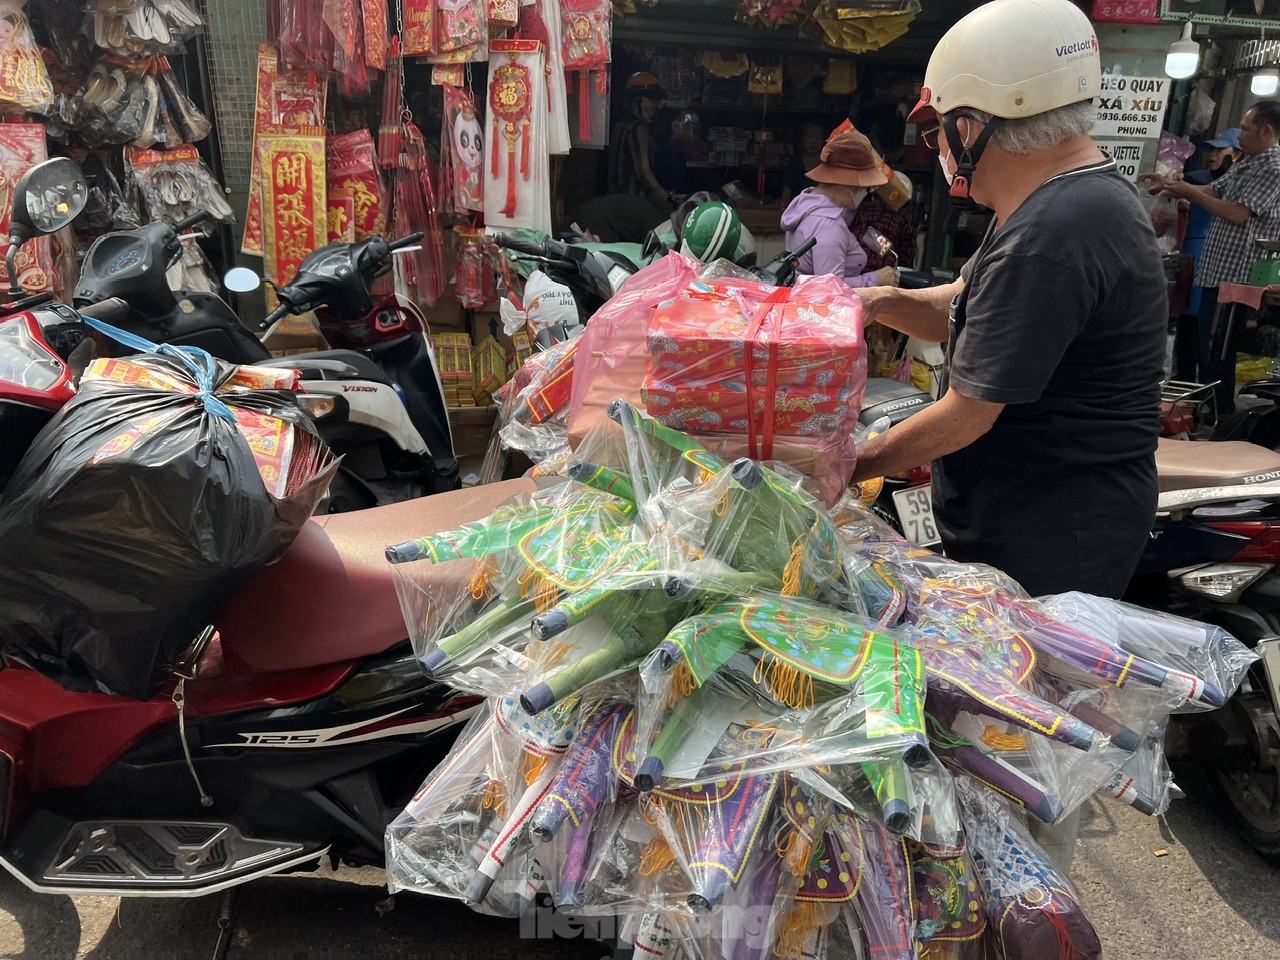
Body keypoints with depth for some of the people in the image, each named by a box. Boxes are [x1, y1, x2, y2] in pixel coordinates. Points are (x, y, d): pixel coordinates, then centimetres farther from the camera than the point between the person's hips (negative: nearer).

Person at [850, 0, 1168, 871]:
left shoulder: (1047, 238, -25)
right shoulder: (1092, 195, 10)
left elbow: (967, 414, -23)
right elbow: (975, 314, 17)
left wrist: (860, 463, -9)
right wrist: (887, 302, 0)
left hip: (1046, 538, -11)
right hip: (1072, 514, 11)